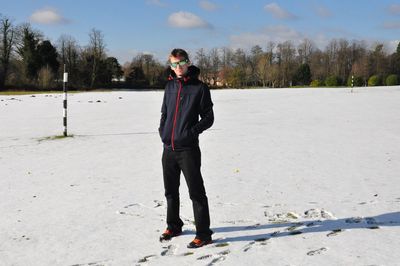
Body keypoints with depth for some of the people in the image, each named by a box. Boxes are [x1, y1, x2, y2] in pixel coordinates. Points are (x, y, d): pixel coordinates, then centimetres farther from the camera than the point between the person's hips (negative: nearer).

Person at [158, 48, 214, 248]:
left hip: (188, 149, -6)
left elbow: (208, 118, -5)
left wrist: (190, 132, -15)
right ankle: (173, 226, 33)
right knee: (171, 191, 16)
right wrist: (162, 131, 6)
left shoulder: (199, 88, -4)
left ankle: (203, 233, 5)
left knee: (196, 192, -3)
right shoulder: (170, 86, 11)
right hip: (168, 148, 6)